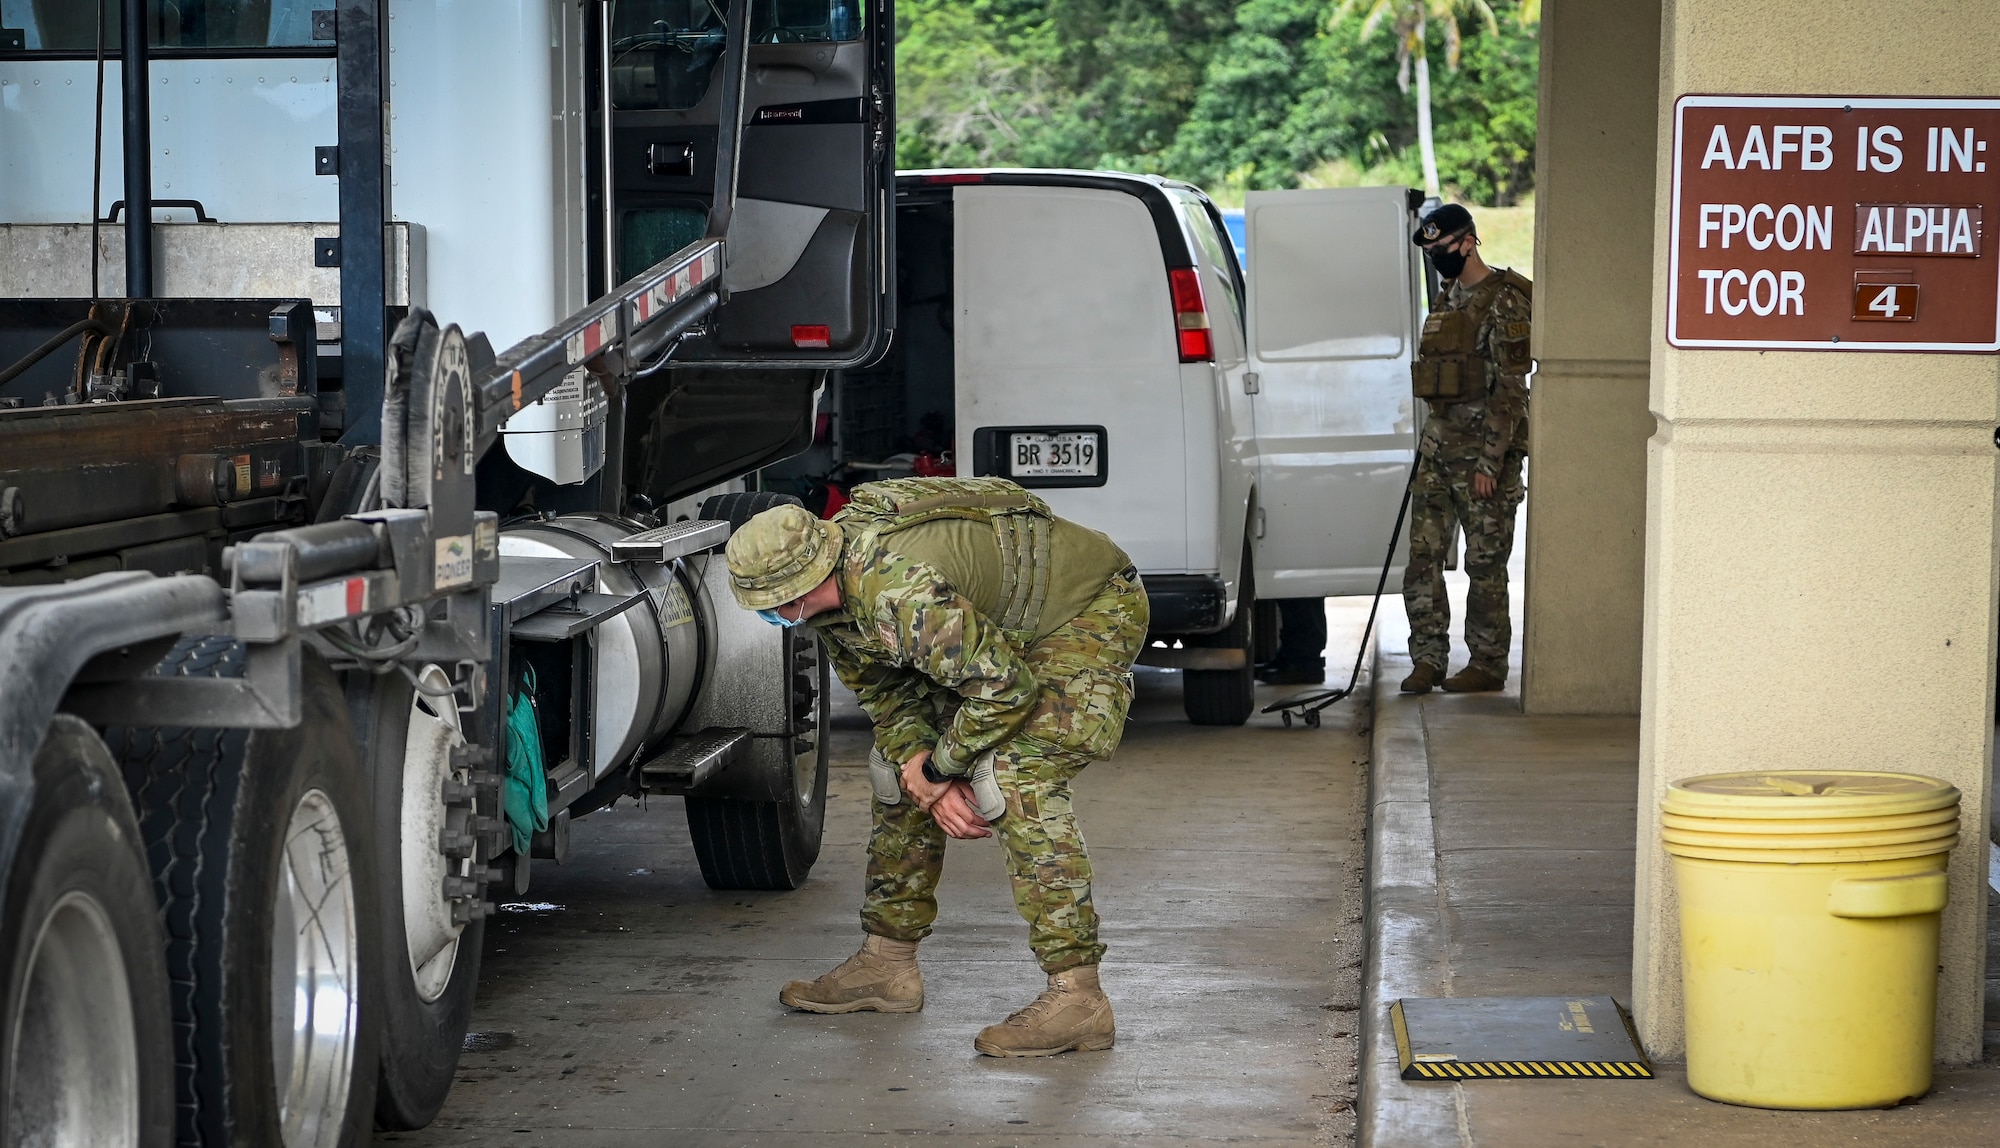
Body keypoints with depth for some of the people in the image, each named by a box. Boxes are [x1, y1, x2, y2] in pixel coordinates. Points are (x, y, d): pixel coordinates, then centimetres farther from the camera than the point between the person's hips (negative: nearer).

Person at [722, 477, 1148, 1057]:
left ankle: (1077, 996, -23)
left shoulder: (898, 589, -38)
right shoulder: (830, 592, -8)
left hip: (1092, 612, -10)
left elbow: (1004, 687, -34)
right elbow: (887, 693, 2)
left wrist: (936, 770, -19)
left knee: (1014, 779, -26)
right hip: (993, 627, 10)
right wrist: (933, 786, -13)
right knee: (899, 762, 9)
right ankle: (887, 964, 20)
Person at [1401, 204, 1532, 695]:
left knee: (1486, 563, -1)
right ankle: (1428, 658, 9)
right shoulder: (1447, 300, 16)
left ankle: (1487, 664, 7)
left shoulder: (1503, 303, -12)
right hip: (1438, 450, 8)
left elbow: (1510, 389, -16)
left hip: (1484, 453, -8)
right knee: (1423, 556, 4)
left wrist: (1489, 461, -19)